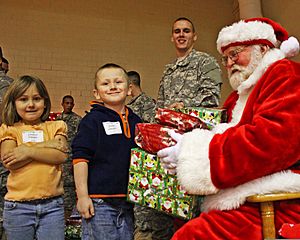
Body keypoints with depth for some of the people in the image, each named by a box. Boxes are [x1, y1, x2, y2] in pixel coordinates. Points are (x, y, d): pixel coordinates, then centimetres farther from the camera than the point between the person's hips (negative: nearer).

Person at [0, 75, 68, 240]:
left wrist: (28, 151, -15)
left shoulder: (56, 127, 6)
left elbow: (60, 156, -9)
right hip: (18, 206, 0)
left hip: (52, 204, 0)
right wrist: (44, 145, -12)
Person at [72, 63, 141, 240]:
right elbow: (80, 158, -10)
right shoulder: (92, 120, -7)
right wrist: (82, 196, -12)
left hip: (129, 202, 5)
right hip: (98, 203, -5)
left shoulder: (136, 121, 8)